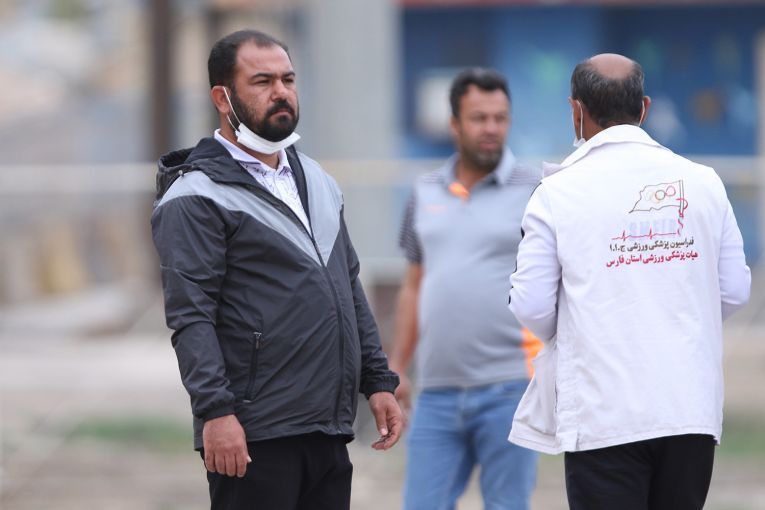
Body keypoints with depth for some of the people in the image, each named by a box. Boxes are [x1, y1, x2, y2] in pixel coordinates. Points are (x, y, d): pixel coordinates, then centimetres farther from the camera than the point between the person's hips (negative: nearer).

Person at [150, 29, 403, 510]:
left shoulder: (318, 181, 18)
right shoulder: (197, 198, -6)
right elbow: (190, 316, -13)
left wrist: (378, 380, 15)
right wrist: (215, 411, -22)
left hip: (329, 431, 7)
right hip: (253, 437, -7)